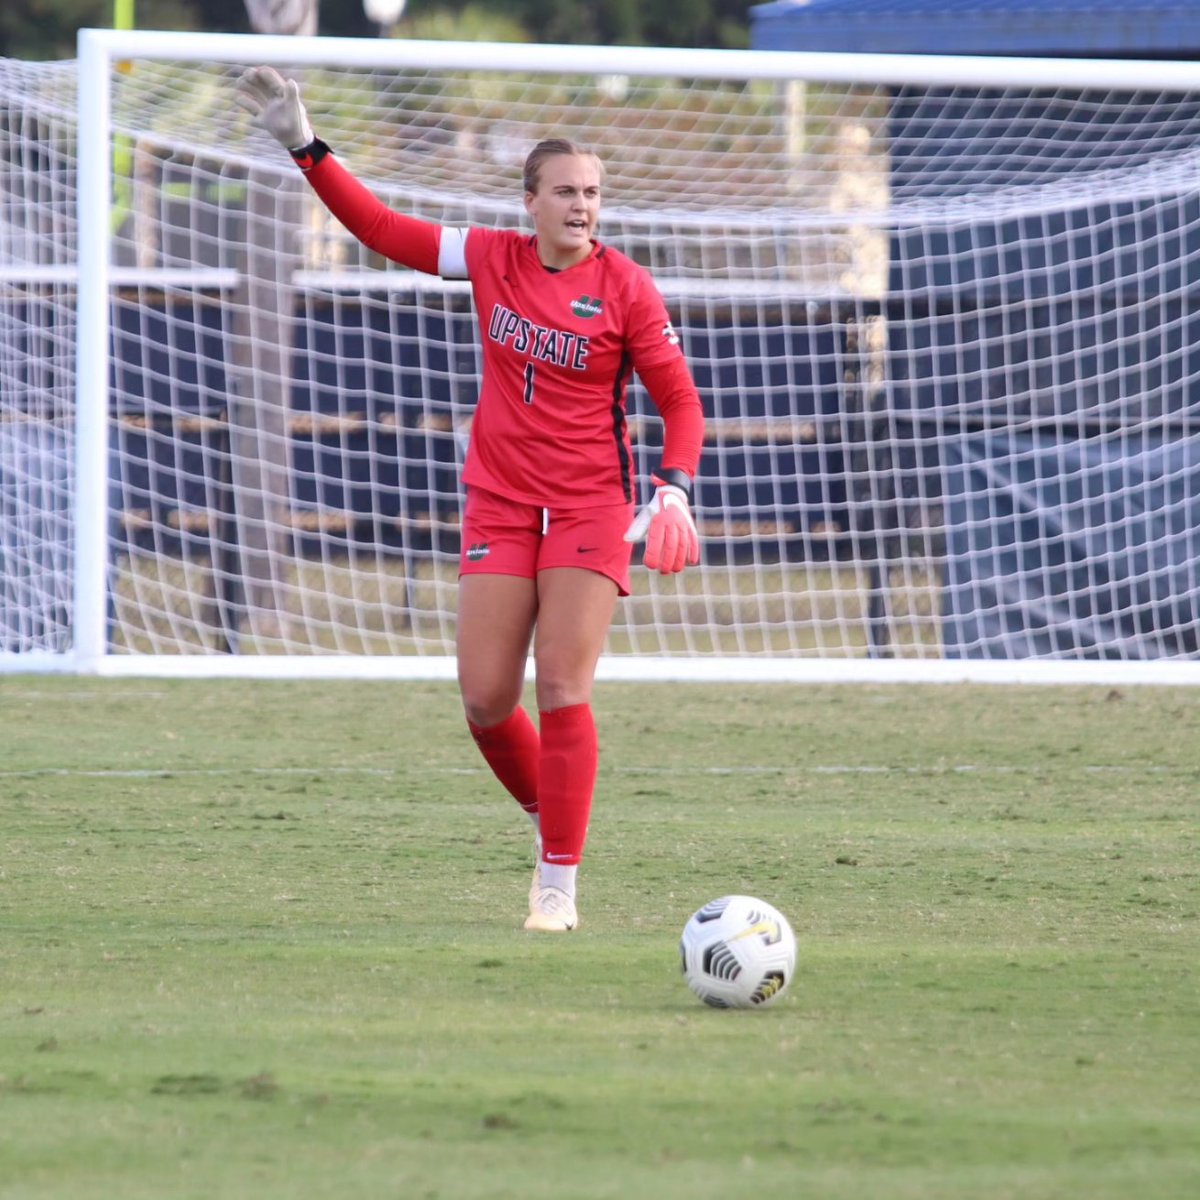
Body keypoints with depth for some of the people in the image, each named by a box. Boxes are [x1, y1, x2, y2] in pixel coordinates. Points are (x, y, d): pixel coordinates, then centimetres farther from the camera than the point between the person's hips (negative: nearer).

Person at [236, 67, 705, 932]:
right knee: (486, 701, -3)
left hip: (590, 509, -3)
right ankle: (552, 824, 24)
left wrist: (676, 491, -18)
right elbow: (382, 228, 9)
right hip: (500, 505, 3)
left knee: (562, 689, -12)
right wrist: (304, 147, 4)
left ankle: (559, 885, -7)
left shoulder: (626, 289, -7)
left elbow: (681, 401, -2)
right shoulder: (493, 260, 2)